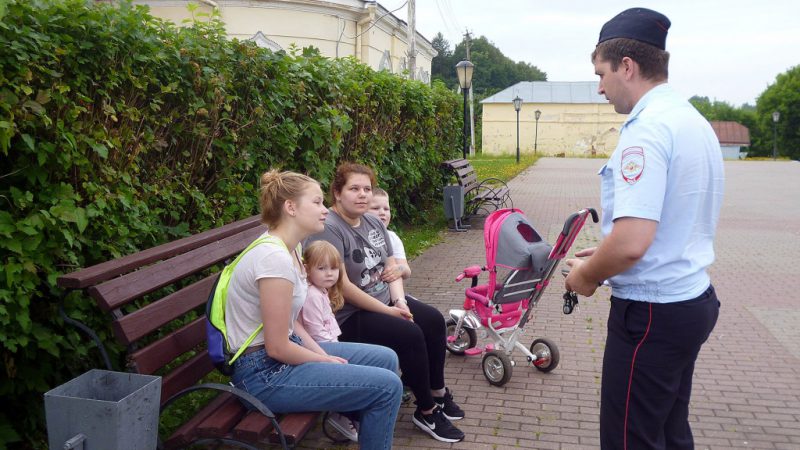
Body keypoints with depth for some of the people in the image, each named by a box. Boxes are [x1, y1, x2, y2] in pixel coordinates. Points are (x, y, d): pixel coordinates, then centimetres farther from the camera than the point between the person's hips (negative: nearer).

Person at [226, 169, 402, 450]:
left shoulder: (289, 248, 5)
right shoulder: (275, 258, -25)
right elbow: (277, 347, -22)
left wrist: (325, 355, 0)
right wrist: (328, 362, -8)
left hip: (282, 353, 10)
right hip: (266, 373, -10)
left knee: (385, 359, 13)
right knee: (387, 386, -13)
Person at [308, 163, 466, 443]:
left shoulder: (374, 223, 7)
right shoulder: (329, 229, -21)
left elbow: (392, 266, 9)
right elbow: (342, 286, -25)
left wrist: (399, 300, -9)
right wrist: (388, 311, -19)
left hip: (385, 300, 9)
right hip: (350, 315, -9)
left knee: (434, 320, 0)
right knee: (411, 335, -20)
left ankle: (438, 393, 18)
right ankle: (426, 412, 0)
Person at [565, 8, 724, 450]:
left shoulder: (646, 128, -20)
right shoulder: (694, 121, 10)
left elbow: (632, 242, -29)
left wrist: (586, 275, -10)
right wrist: (604, 255, 16)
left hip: (652, 312, -9)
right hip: (691, 299, 10)